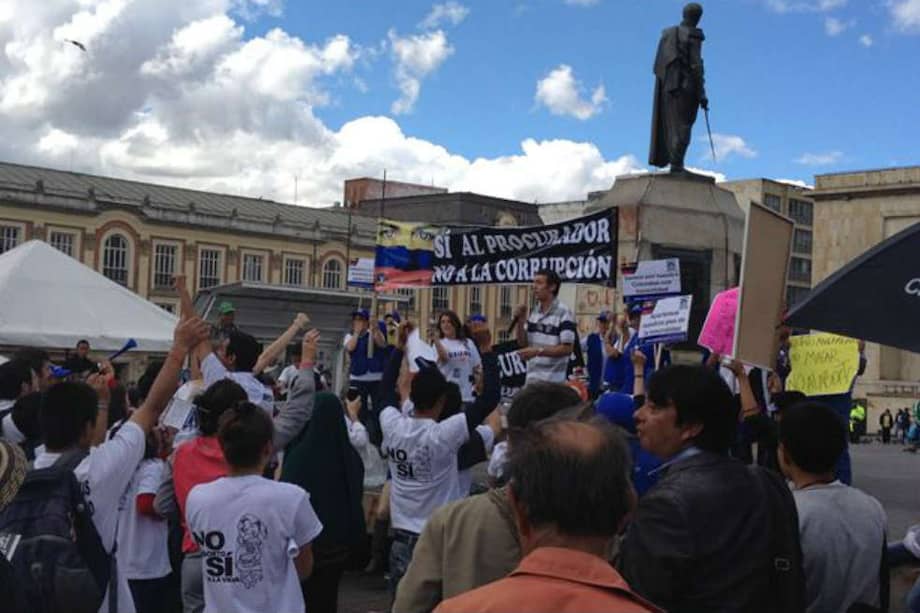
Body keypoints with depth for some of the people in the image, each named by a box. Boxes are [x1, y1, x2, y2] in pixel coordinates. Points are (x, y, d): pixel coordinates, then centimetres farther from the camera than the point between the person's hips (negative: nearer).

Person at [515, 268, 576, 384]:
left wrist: (538, 351, -21)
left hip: (553, 381, -7)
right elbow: (523, 343, 13)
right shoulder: (534, 313, 10)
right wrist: (520, 322, -3)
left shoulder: (564, 313, -12)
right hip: (532, 379, 7)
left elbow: (567, 348, -16)